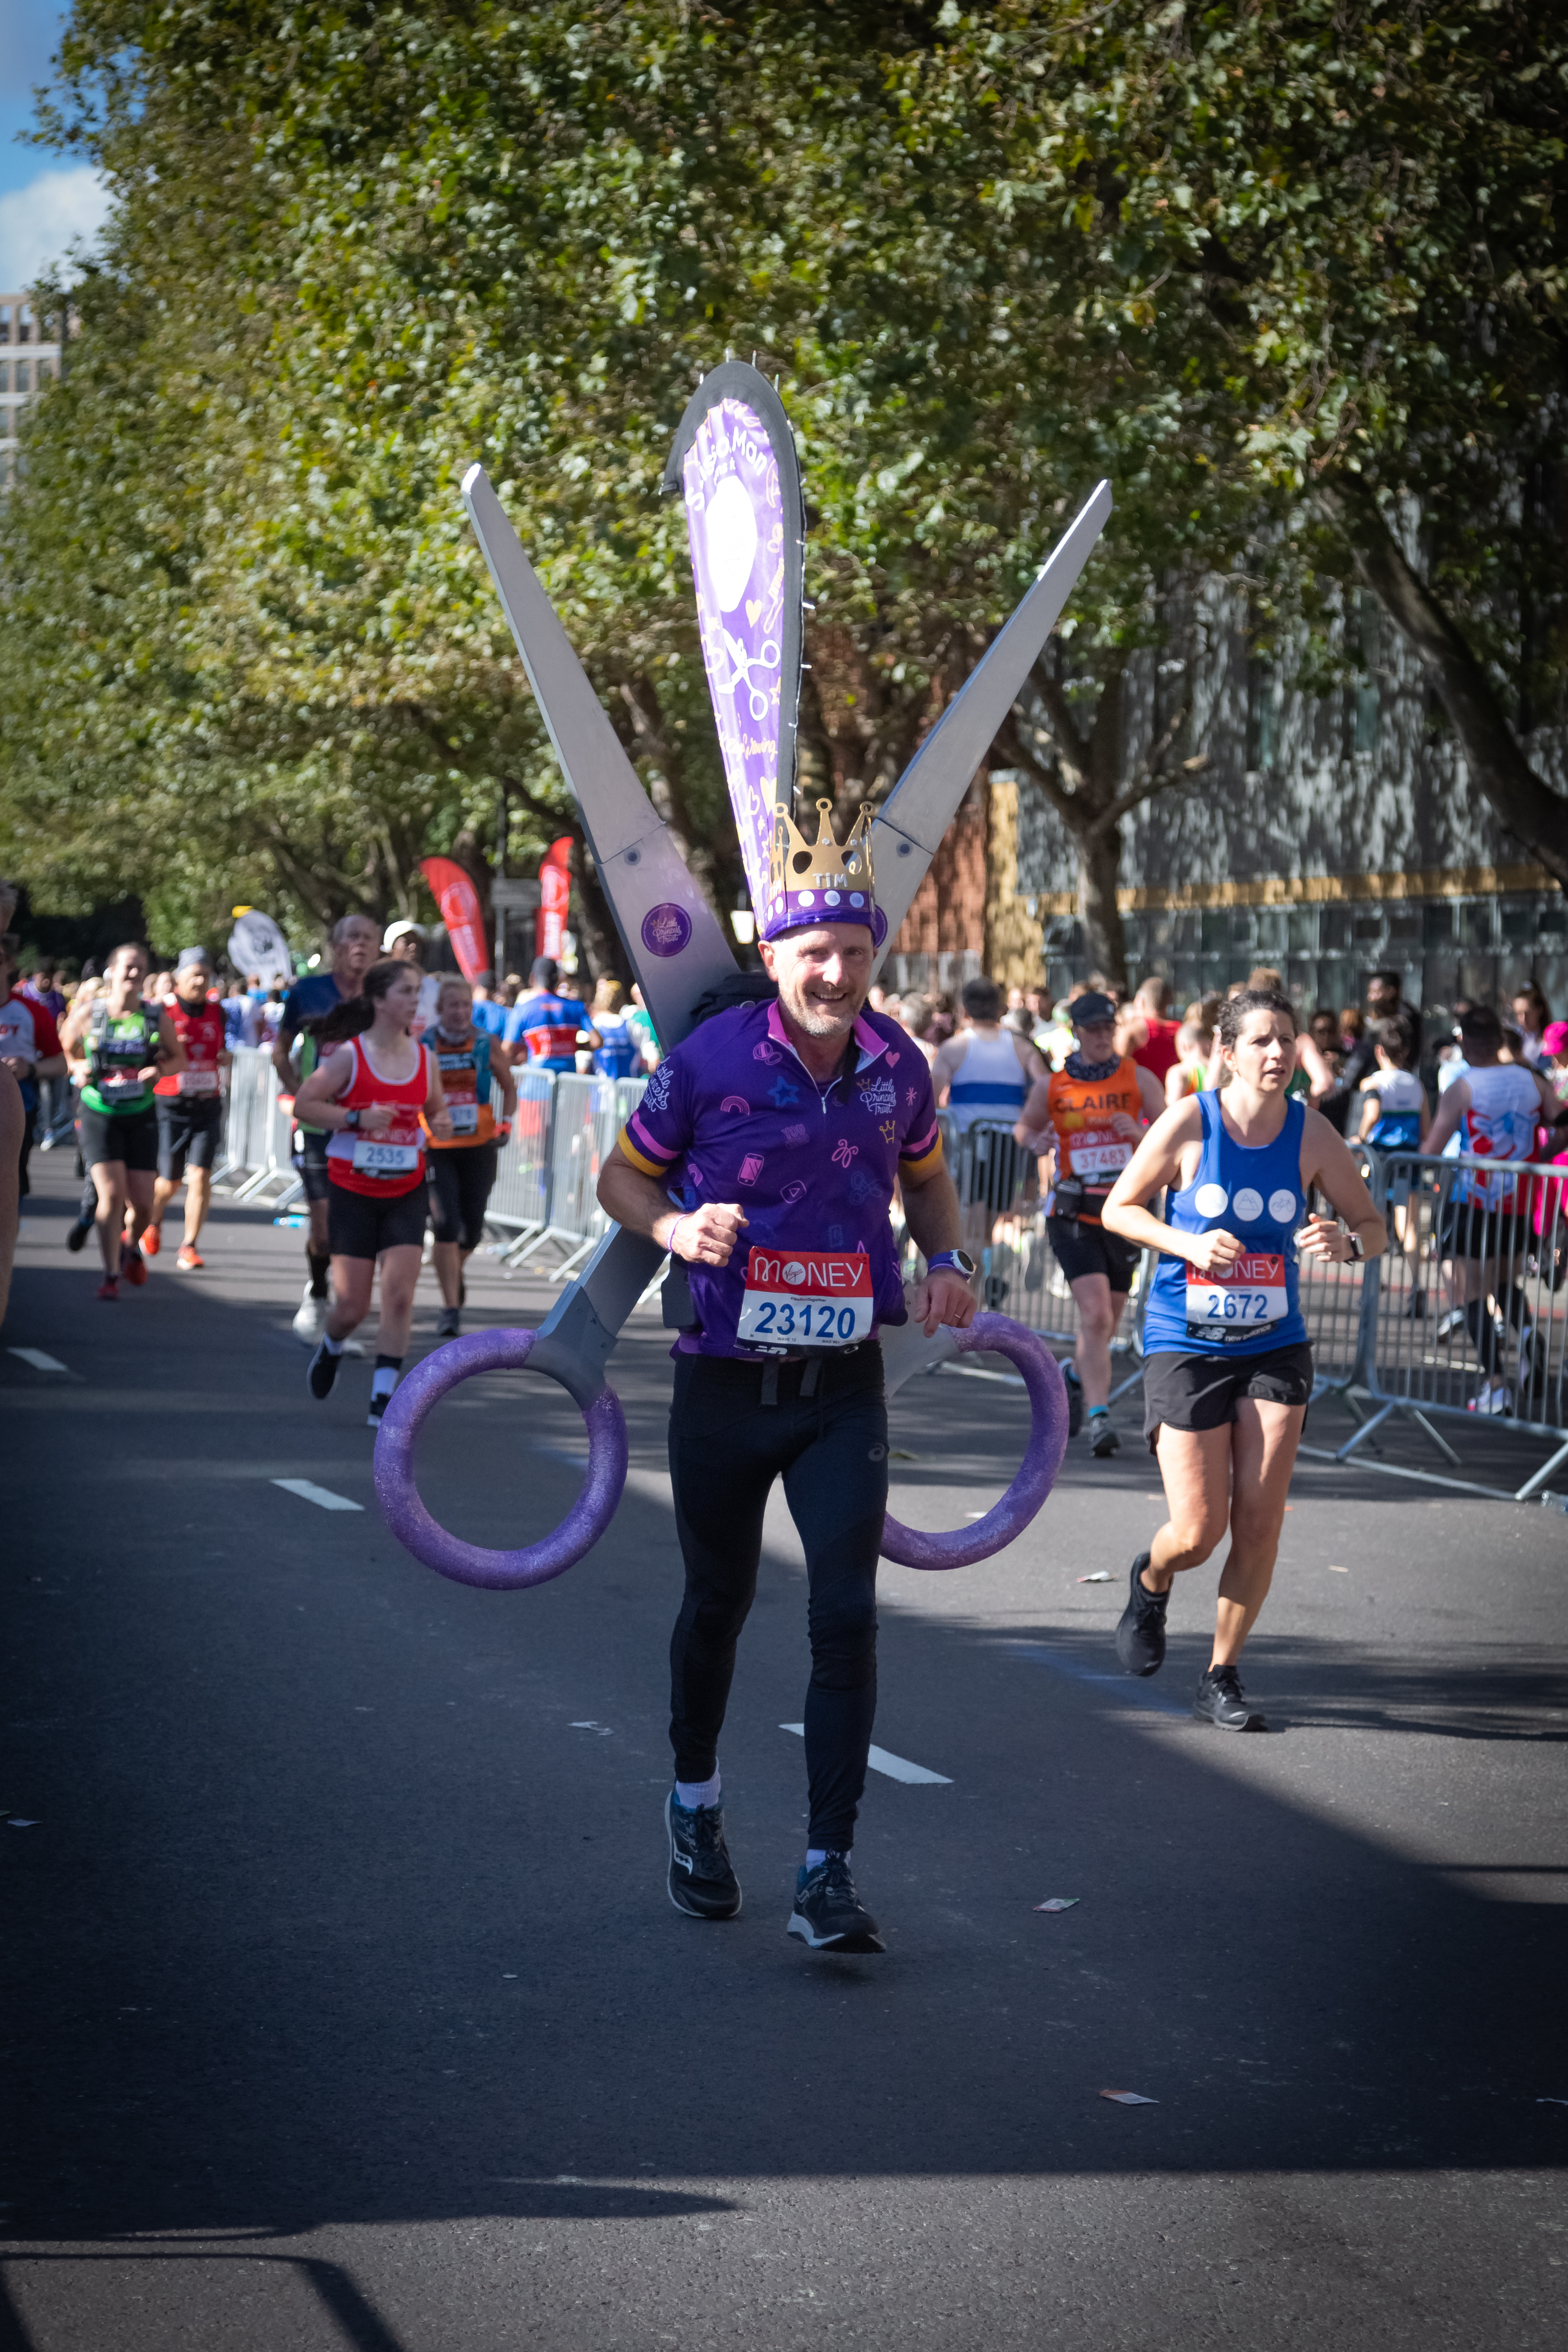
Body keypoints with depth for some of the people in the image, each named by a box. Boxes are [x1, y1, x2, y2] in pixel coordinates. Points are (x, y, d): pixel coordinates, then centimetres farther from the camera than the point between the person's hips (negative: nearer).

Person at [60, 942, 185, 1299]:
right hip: (99, 1115, -2)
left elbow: (179, 1058, 10)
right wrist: (79, 1069, -9)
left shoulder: (157, 1017, -2)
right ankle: (111, 1276, -4)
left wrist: (160, 1070, -11)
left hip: (141, 1117, 2)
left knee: (142, 1203, 0)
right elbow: (66, 1050, 11)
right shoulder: (87, 1014, -5)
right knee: (112, 1194, -16)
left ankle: (130, 1246, 35)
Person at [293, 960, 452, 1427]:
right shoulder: (349, 1055, -10)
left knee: (400, 1293, -12)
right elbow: (304, 1103, -8)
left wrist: (441, 1126, -7)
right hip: (353, 1192, -3)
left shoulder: (424, 1058, 2)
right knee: (352, 1306, 0)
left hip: (406, 1193, 3)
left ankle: (383, 1399, -4)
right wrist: (357, 1117, -20)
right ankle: (331, 1348, 37)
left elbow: (435, 1109, 17)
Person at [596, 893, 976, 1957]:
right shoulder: (709, 1061, -12)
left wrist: (946, 1262, -3)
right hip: (724, 1388, -1)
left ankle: (829, 1872, -6)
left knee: (847, 1616, -10)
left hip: (843, 1389, 1)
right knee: (719, 1601, 15)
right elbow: (624, 1177, 0)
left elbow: (927, 1178, 16)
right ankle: (697, 1801, 41)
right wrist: (675, 1227, -22)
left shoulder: (898, 1065, -2)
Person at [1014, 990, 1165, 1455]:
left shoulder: (1139, 1079, 0)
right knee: (1095, 1315, -19)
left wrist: (1140, 1134, -22)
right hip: (1073, 1217, -2)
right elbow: (1024, 1127, 18)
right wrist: (1033, 1140, -5)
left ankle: (1077, 1381, 44)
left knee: (1106, 1321, 14)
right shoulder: (1052, 1085, 1)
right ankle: (1098, 1418, -19)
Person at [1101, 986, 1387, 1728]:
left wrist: (1345, 1242, -19)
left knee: (1260, 1521, -4)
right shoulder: (1188, 1123, -10)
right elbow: (1117, 1208, 0)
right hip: (1185, 1343, -2)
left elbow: (1374, 1228, 5)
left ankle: (1221, 1678, 14)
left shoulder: (1311, 1133, -3)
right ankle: (1150, 1581, 32)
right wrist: (1188, 1243, -17)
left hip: (1275, 1346, 2)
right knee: (1197, 1533, -6)